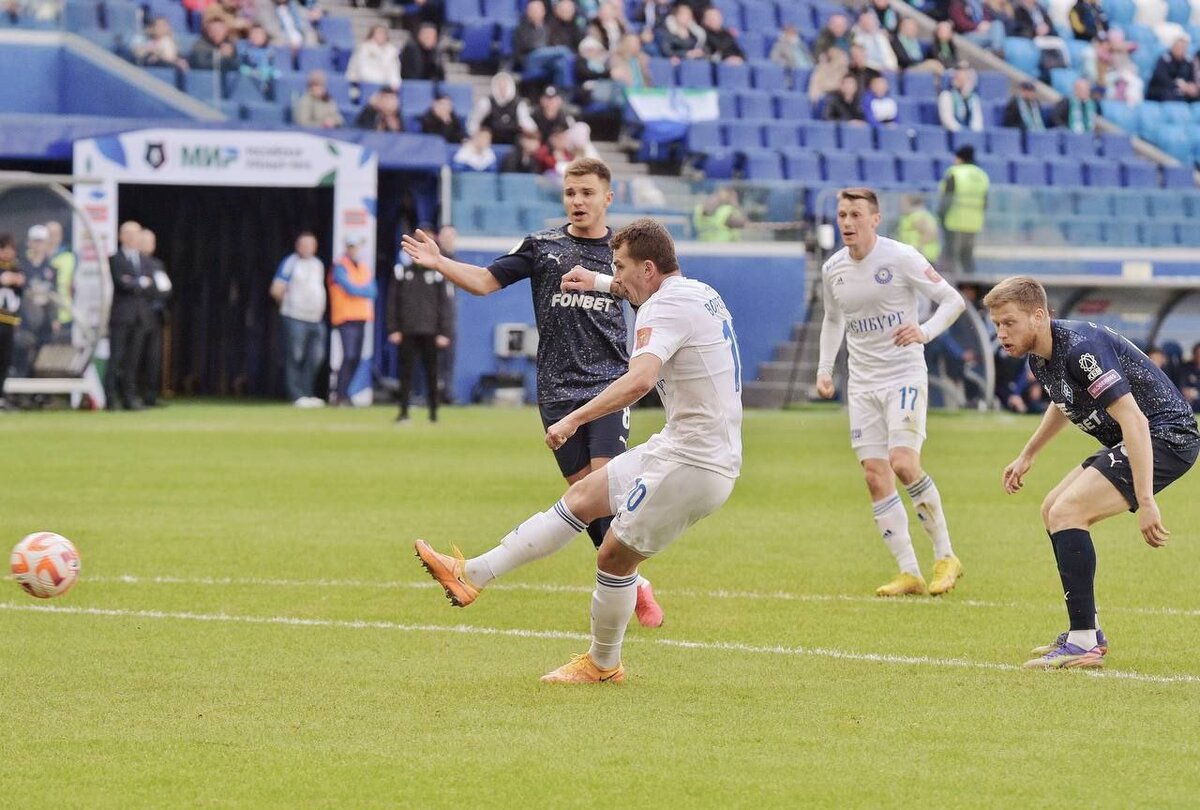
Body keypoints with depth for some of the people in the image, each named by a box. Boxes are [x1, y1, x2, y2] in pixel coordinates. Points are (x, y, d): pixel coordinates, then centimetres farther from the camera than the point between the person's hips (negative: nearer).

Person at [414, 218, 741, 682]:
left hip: (691, 464, -10)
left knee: (614, 556, 2)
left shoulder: (665, 308, -19)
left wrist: (575, 419, -37)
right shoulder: (699, 293, 11)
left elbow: (640, 379, -37)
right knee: (581, 497, 13)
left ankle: (602, 664, 21)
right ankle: (473, 575, 15)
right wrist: (599, 283, 45)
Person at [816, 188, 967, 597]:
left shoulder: (901, 257, -11)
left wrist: (925, 331, -26)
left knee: (904, 464, -20)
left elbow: (953, 300, -8)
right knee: (875, 476, -3)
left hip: (905, 375, -5)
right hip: (862, 383, 6)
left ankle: (945, 556, -4)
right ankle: (909, 572, 2)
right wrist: (825, 368, 13)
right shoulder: (833, 269, 5)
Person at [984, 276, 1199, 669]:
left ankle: (1083, 644, -18)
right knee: (1053, 510, 17)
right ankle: (1087, 634, 22)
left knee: (1067, 512, -20)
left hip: (1165, 435, -11)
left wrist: (1144, 501, -36)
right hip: (1126, 443, 11)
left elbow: (1134, 420, -31)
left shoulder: (1082, 348, -26)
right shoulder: (1040, 358, 5)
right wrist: (1027, 454, 37)